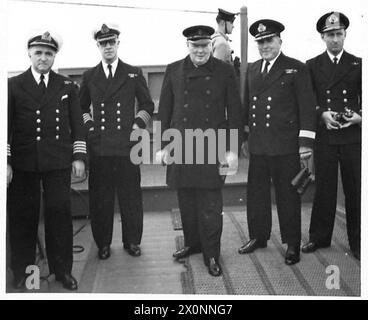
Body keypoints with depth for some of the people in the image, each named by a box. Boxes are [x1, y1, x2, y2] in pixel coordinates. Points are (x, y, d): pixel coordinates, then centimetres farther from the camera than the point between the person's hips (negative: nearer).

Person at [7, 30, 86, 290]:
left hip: (58, 163, 1)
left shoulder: (67, 86, 10)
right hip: (23, 164, 0)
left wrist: (79, 156, 1)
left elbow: (77, 124, 9)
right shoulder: (13, 85, 6)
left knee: (60, 213, 2)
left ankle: (62, 269, 16)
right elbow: (7, 125, 3)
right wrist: (6, 161, -3)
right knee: (23, 216, 5)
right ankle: (22, 271, 20)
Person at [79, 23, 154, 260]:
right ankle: (103, 243, 18)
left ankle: (132, 241, 18)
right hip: (99, 146, 1)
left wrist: (137, 125, 1)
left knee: (131, 195, 3)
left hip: (127, 144, -1)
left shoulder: (134, 74, 9)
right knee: (100, 197, 4)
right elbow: (82, 108, 21)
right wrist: (89, 126, 6)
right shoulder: (89, 77, 12)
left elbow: (147, 105, 14)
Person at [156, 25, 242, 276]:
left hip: (212, 149, -2)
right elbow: (164, 111, 9)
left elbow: (234, 112, 2)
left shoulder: (225, 71, 2)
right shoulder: (174, 71, 7)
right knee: (187, 203, 12)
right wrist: (163, 145, 4)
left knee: (211, 206, 0)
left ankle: (211, 254, 15)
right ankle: (192, 243, 32)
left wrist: (232, 149, -3)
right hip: (181, 147, 2)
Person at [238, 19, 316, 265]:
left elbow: (307, 107, -6)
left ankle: (293, 244, 17)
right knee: (257, 193, 12)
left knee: (288, 195, 4)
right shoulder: (252, 70, 14)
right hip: (257, 146, 5)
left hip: (285, 146, -5)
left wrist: (306, 142, -12)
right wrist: (244, 136, 14)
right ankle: (258, 236, 29)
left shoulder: (296, 69, -2)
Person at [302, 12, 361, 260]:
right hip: (324, 136, 0)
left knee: (355, 190, 4)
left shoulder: (358, 64, 9)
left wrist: (360, 116, -10)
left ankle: (358, 242, 16)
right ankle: (319, 237, 19)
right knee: (324, 188, 6)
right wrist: (322, 114, -12)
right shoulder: (312, 66, 8)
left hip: (353, 136, 0)